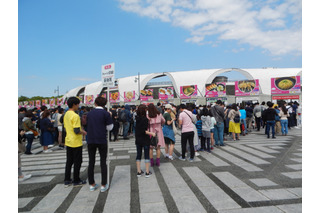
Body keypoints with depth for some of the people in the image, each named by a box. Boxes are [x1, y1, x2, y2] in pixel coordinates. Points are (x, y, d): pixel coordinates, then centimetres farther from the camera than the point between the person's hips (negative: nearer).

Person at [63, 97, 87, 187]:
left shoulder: (66, 115, 8)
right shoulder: (75, 116, -20)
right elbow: (77, 131, -24)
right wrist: (83, 132, -5)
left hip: (68, 141, 8)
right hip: (76, 142, -8)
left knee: (69, 161, 15)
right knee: (77, 162, 4)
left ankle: (67, 180, 22)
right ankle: (76, 181, 14)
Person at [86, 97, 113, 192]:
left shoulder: (89, 113, 6)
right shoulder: (105, 113, -7)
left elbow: (87, 126, 13)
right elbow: (109, 127, -2)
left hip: (90, 140, 4)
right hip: (102, 140, -3)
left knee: (91, 162, 11)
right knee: (103, 162, 5)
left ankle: (92, 184, 20)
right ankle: (103, 185, 8)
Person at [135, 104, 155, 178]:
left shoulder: (137, 118, 1)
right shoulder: (145, 119, -18)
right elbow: (144, 131, -23)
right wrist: (152, 133, -17)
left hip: (138, 140, 6)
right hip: (145, 140, -6)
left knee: (138, 155, 12)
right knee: (147, 155, 6)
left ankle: (139, 172, 19)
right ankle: (147, 172, 12)